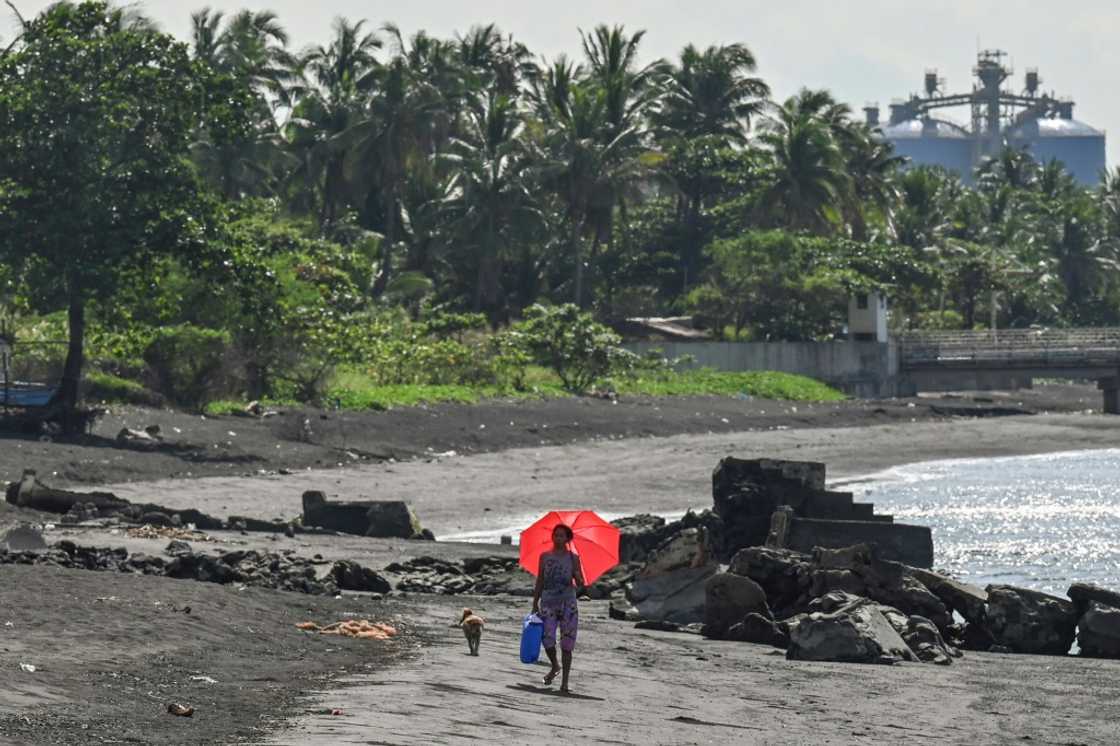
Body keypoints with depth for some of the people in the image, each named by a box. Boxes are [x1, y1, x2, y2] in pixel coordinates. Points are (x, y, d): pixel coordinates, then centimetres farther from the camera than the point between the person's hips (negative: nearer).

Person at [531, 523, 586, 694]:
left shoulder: (573, 558, 6)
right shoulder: (545, 557, 10)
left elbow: (581, 584, 4)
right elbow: (540, 582, 13)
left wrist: (578, 578, -19)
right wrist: (535, 604, 8)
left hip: (568, 603, -1)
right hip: (548, 603, 1)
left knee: (567, 644, -5)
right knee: (547, 639, -12)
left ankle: (564, 682, 0)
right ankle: (555, 666, 18)